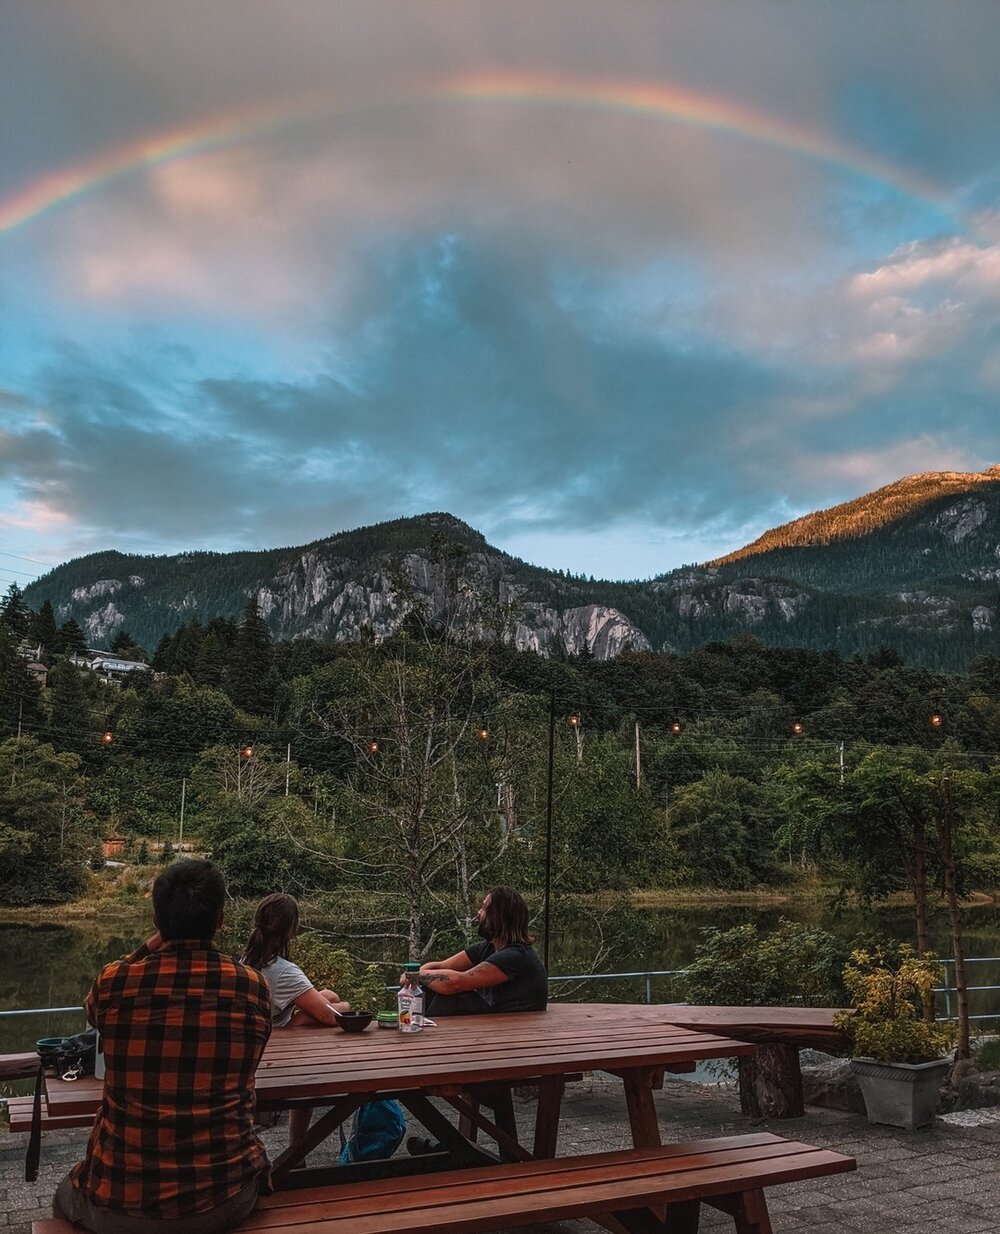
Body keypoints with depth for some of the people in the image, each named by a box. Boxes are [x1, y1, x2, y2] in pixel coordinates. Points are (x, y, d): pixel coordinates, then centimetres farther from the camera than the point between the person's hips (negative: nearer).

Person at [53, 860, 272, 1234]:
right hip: (223, 1202, 1)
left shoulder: (114, 982, -11)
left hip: (121, 1202, 0)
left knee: (67, 1197, 34)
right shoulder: (253, 987, -8)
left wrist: (149, 947, 11)